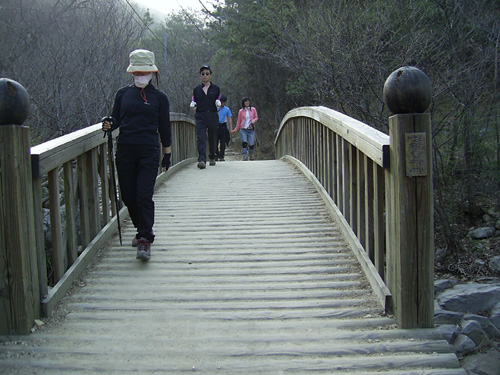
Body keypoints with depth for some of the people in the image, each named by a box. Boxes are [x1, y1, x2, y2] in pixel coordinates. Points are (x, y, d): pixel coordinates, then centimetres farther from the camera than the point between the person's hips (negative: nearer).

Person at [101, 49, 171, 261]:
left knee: (144, 195, -13)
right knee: (128, 195, 6)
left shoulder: (159, 98, 6)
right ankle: (142, 230, 27)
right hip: (125, 150, 3)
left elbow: (164, 127, 10)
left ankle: (145, 240, -12)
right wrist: (109, 124, -11)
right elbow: (116, 117, 13)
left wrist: (167, 154, 11)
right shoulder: (123, 94, 11)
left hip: (149, 152, -3)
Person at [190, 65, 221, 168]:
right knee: (201, 138, -16)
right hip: (200, 116, 0)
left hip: (213, 116, 1)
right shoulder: (196, 89, 11)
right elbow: (193, 101, 17)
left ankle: (212, 158, 31)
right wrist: (193, 104, -5)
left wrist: (218, 103, -10)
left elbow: (219, 102, 12)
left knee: (212, 138, 9)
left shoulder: (216, 89, 9)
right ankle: (202, 160, -27)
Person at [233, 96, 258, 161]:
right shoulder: (241, 111, 7)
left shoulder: (253, 109, 7)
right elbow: (239, 121, 13)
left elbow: (256, 117, 14)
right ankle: (245, 157, -17)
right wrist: (236, 130, 12)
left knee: (251, 144, -2)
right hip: (243, 130, 0)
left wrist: (254, 120, -8)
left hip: (251, 130, 0)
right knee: (244, 143, -18)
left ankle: (251, 155, 27)